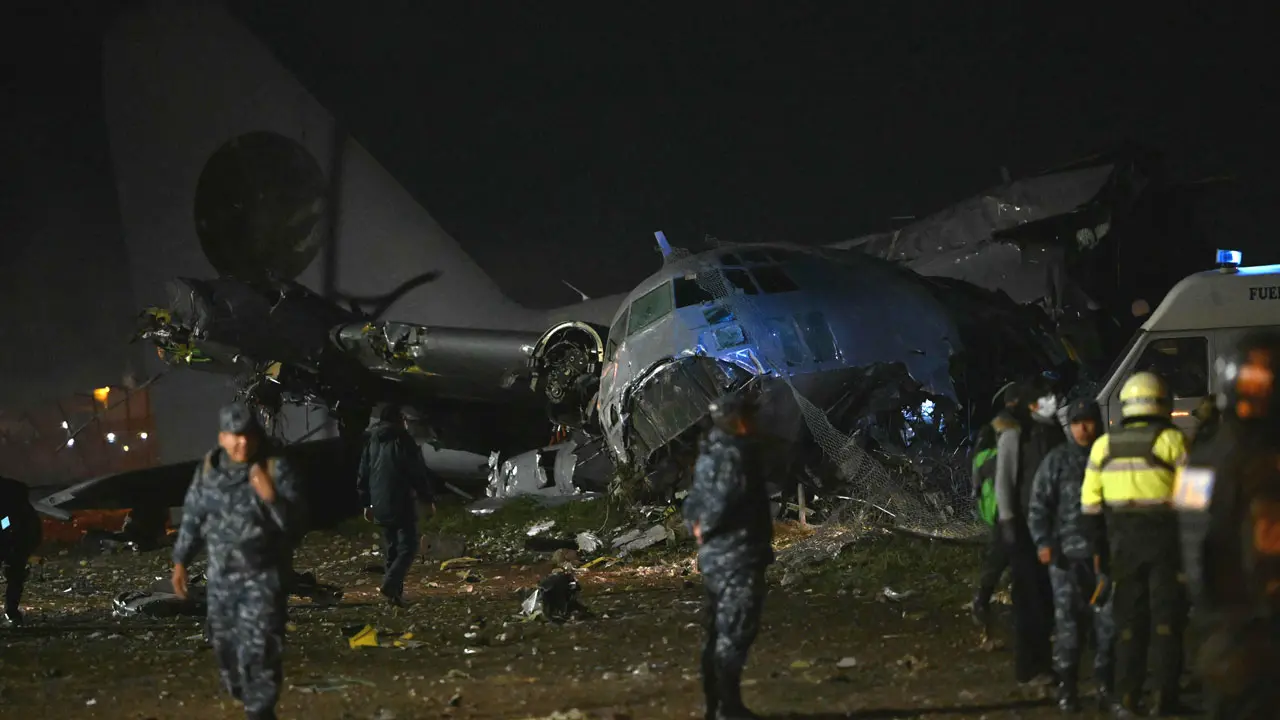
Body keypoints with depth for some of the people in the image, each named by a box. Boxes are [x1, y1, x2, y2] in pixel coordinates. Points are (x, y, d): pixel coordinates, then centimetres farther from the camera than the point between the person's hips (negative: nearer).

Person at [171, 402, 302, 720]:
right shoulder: (207, 470, 0)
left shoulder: (276, 469, -13)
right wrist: (180, 561, 12)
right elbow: (192, 516, 10)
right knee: (226, 647, 15)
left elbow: (293, 521, -17)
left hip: (263, 577, -5)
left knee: (257, 651, -12)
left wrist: (271, 497, -33)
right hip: (220, 576, 5)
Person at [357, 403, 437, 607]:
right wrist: (427, 498, 1)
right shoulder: (403, 441, -9)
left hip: (379, 506, 7)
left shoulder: (371, 443, 12)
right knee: (408, 546, -5)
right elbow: (418, 473, -10)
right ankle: (391, 584, -24)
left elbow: (363, 475, 17)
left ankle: (395, 590, 14)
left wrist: (366, 503, 24)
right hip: (401, 505, -7)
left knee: (393, 548, 16)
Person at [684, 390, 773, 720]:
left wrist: (698, 528, 4)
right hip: (737, 556, -10)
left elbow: (694, 502, 16)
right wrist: (705, 529, -7)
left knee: (719, 633, 13)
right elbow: (722, 502, -24)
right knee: (735, 633, -6)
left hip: (715, 556, 10)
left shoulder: (709, 453, 13)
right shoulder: (734, 454, -18)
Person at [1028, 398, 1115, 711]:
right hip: (1067, 554, -1)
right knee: (1068, 620, -2)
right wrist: (1043, 542, -9)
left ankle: (1105, 682, 12)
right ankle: (1067, 686, 4)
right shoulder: (1057, 460, 6)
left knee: (1108, 620, 1)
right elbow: (1039, 505, 3)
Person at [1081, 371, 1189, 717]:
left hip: (1124, 541, 3)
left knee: (1129, 621, 10)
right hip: (1165, 538, -3)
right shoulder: (1171, 440, -9)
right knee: (1166, 619, 5)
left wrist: (1101, 541, 11)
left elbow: (1090, 500, 4)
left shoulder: (1104, 445, 3)